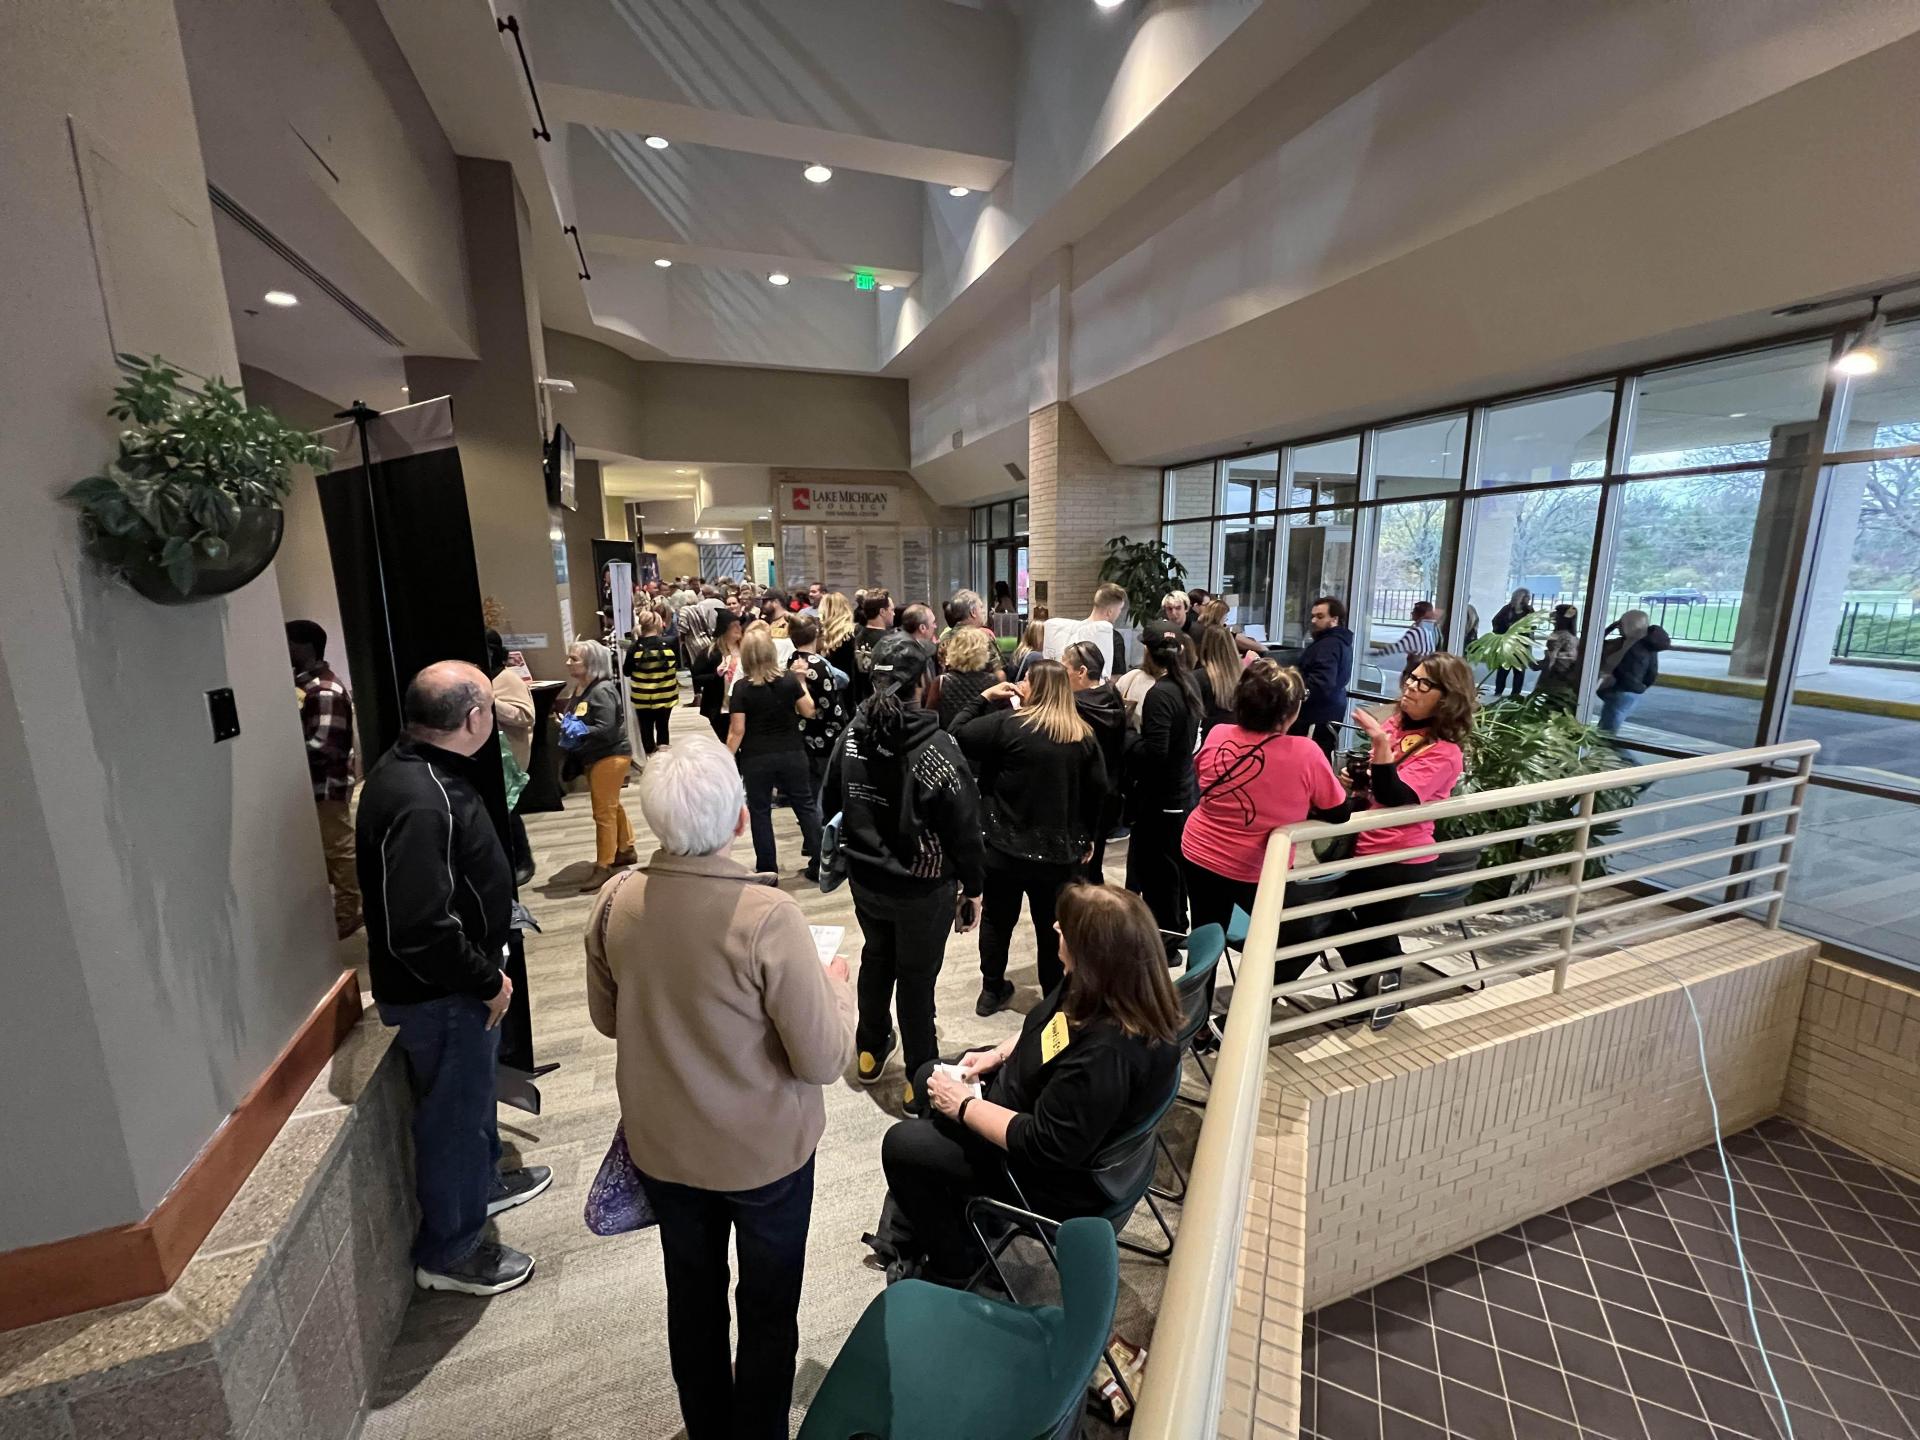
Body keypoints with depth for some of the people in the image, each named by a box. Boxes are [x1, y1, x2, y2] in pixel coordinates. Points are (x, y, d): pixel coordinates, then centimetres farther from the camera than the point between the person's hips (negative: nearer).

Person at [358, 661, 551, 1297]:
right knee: (454, 1111, 11)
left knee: (471, 1093, 28)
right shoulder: (422, 802, -33)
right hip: (441, 994, -10)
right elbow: (420, 929, -34)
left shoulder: (409, 768, 0)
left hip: (452, 982, 10)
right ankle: (449, 1251, 33)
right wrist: (486, 980, -20)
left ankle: (482, 1181, 52)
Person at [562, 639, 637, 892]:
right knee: (612, 806, 19)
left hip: (610, 756, -10)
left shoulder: (602, 691, -21)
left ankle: (603, 866, 5)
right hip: (594, 757, 10)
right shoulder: (579, 689, 8)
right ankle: (626, 850, 33)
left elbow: (606, 729, -25)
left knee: (603, 812, -4)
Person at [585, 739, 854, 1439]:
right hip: (764, 1150, -4)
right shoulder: (769, 916, -31)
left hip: (660, 1145, 5)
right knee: (768, 1310, 22)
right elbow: (824, 1060, -23)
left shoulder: (616, 901, -15)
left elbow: (606, 1019, 2)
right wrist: (836, 983, -7)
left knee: (692, 1299, 29)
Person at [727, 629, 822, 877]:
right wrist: (802, 681, 12)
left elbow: (737, 730, -11)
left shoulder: (741, 687, -11)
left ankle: (768, 871, 17)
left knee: (760, 813, 11)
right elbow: (808, 711, 4)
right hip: (792, 754, 2)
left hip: (756, 759, -2)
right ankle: (818, 864, 17)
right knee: (806, 806, 13)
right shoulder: (789, 679, -5)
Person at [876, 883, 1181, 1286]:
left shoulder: (1107, 1054, -40)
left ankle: (952, 1265, 23)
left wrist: (963, 1106, -22)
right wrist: (999, 1053, -4)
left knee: (901, 1144, -2)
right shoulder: (1112, 991, -14)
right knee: (930, 1076, 19)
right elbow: (1045, 1023, 7)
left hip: (1059, 1177, -9)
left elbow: (1044, 1146, -32)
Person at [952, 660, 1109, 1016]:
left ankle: (992, 991, 31)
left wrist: (983, 697, -2)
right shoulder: (1084, 735, 0)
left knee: (998, 919, 17)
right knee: (1053, 925, 15)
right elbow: (1099, 790, 4)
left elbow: (957, 736, -12)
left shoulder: (1007, 724, -14)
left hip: (1006, 846, -2)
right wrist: (1087, 838, 15)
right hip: (1060, 851, 3)